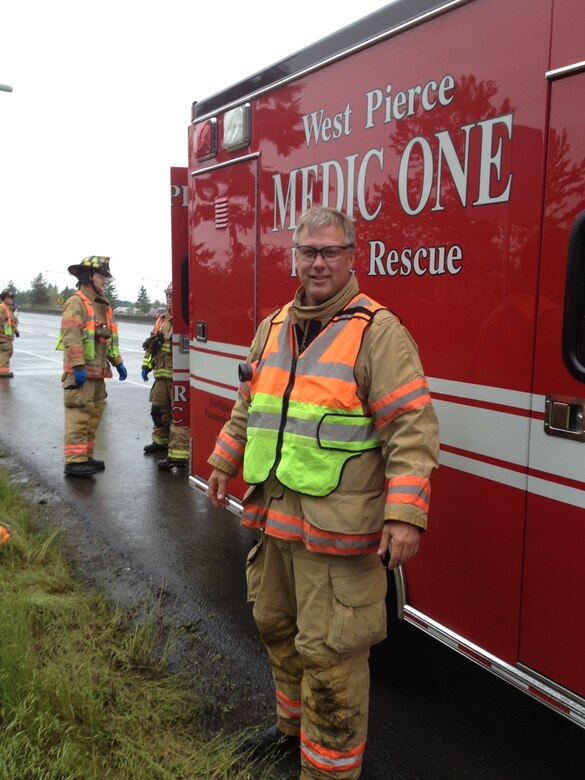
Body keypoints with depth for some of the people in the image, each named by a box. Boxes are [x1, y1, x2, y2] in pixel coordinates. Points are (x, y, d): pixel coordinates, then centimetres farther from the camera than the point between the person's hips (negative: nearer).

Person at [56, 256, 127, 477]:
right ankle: (74, 461, -7)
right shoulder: (77, 302, -10)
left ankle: (86, 457, 21)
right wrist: (78, 367, -25)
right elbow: (71, 336, -19)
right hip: (81, 372, -9)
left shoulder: (102, 305, 19)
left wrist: (117, 362, 19)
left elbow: (109, 337, 24)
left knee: (94, 415, 12)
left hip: (97, 371, 9)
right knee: (79, 416, -10)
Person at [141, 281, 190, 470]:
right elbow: (152, 344, 23)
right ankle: (161, 441, 41)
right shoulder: (162, 320, 16)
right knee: (158, 409, 21)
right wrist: (146, 365, 20)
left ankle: (178, 455, -8)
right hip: (162, 375, 9)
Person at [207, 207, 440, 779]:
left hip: (337, 528, -7)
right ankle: (293, 725, 47)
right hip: (273, 515, 7)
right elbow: (248, 408, 23)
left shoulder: (377, 330, -11)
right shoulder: (273, 328, 10)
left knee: (328, 651, 2)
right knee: (277, 627, 23)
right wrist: (223, 463, 26)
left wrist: (405, 515, -22)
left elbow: (412, 427, -17)